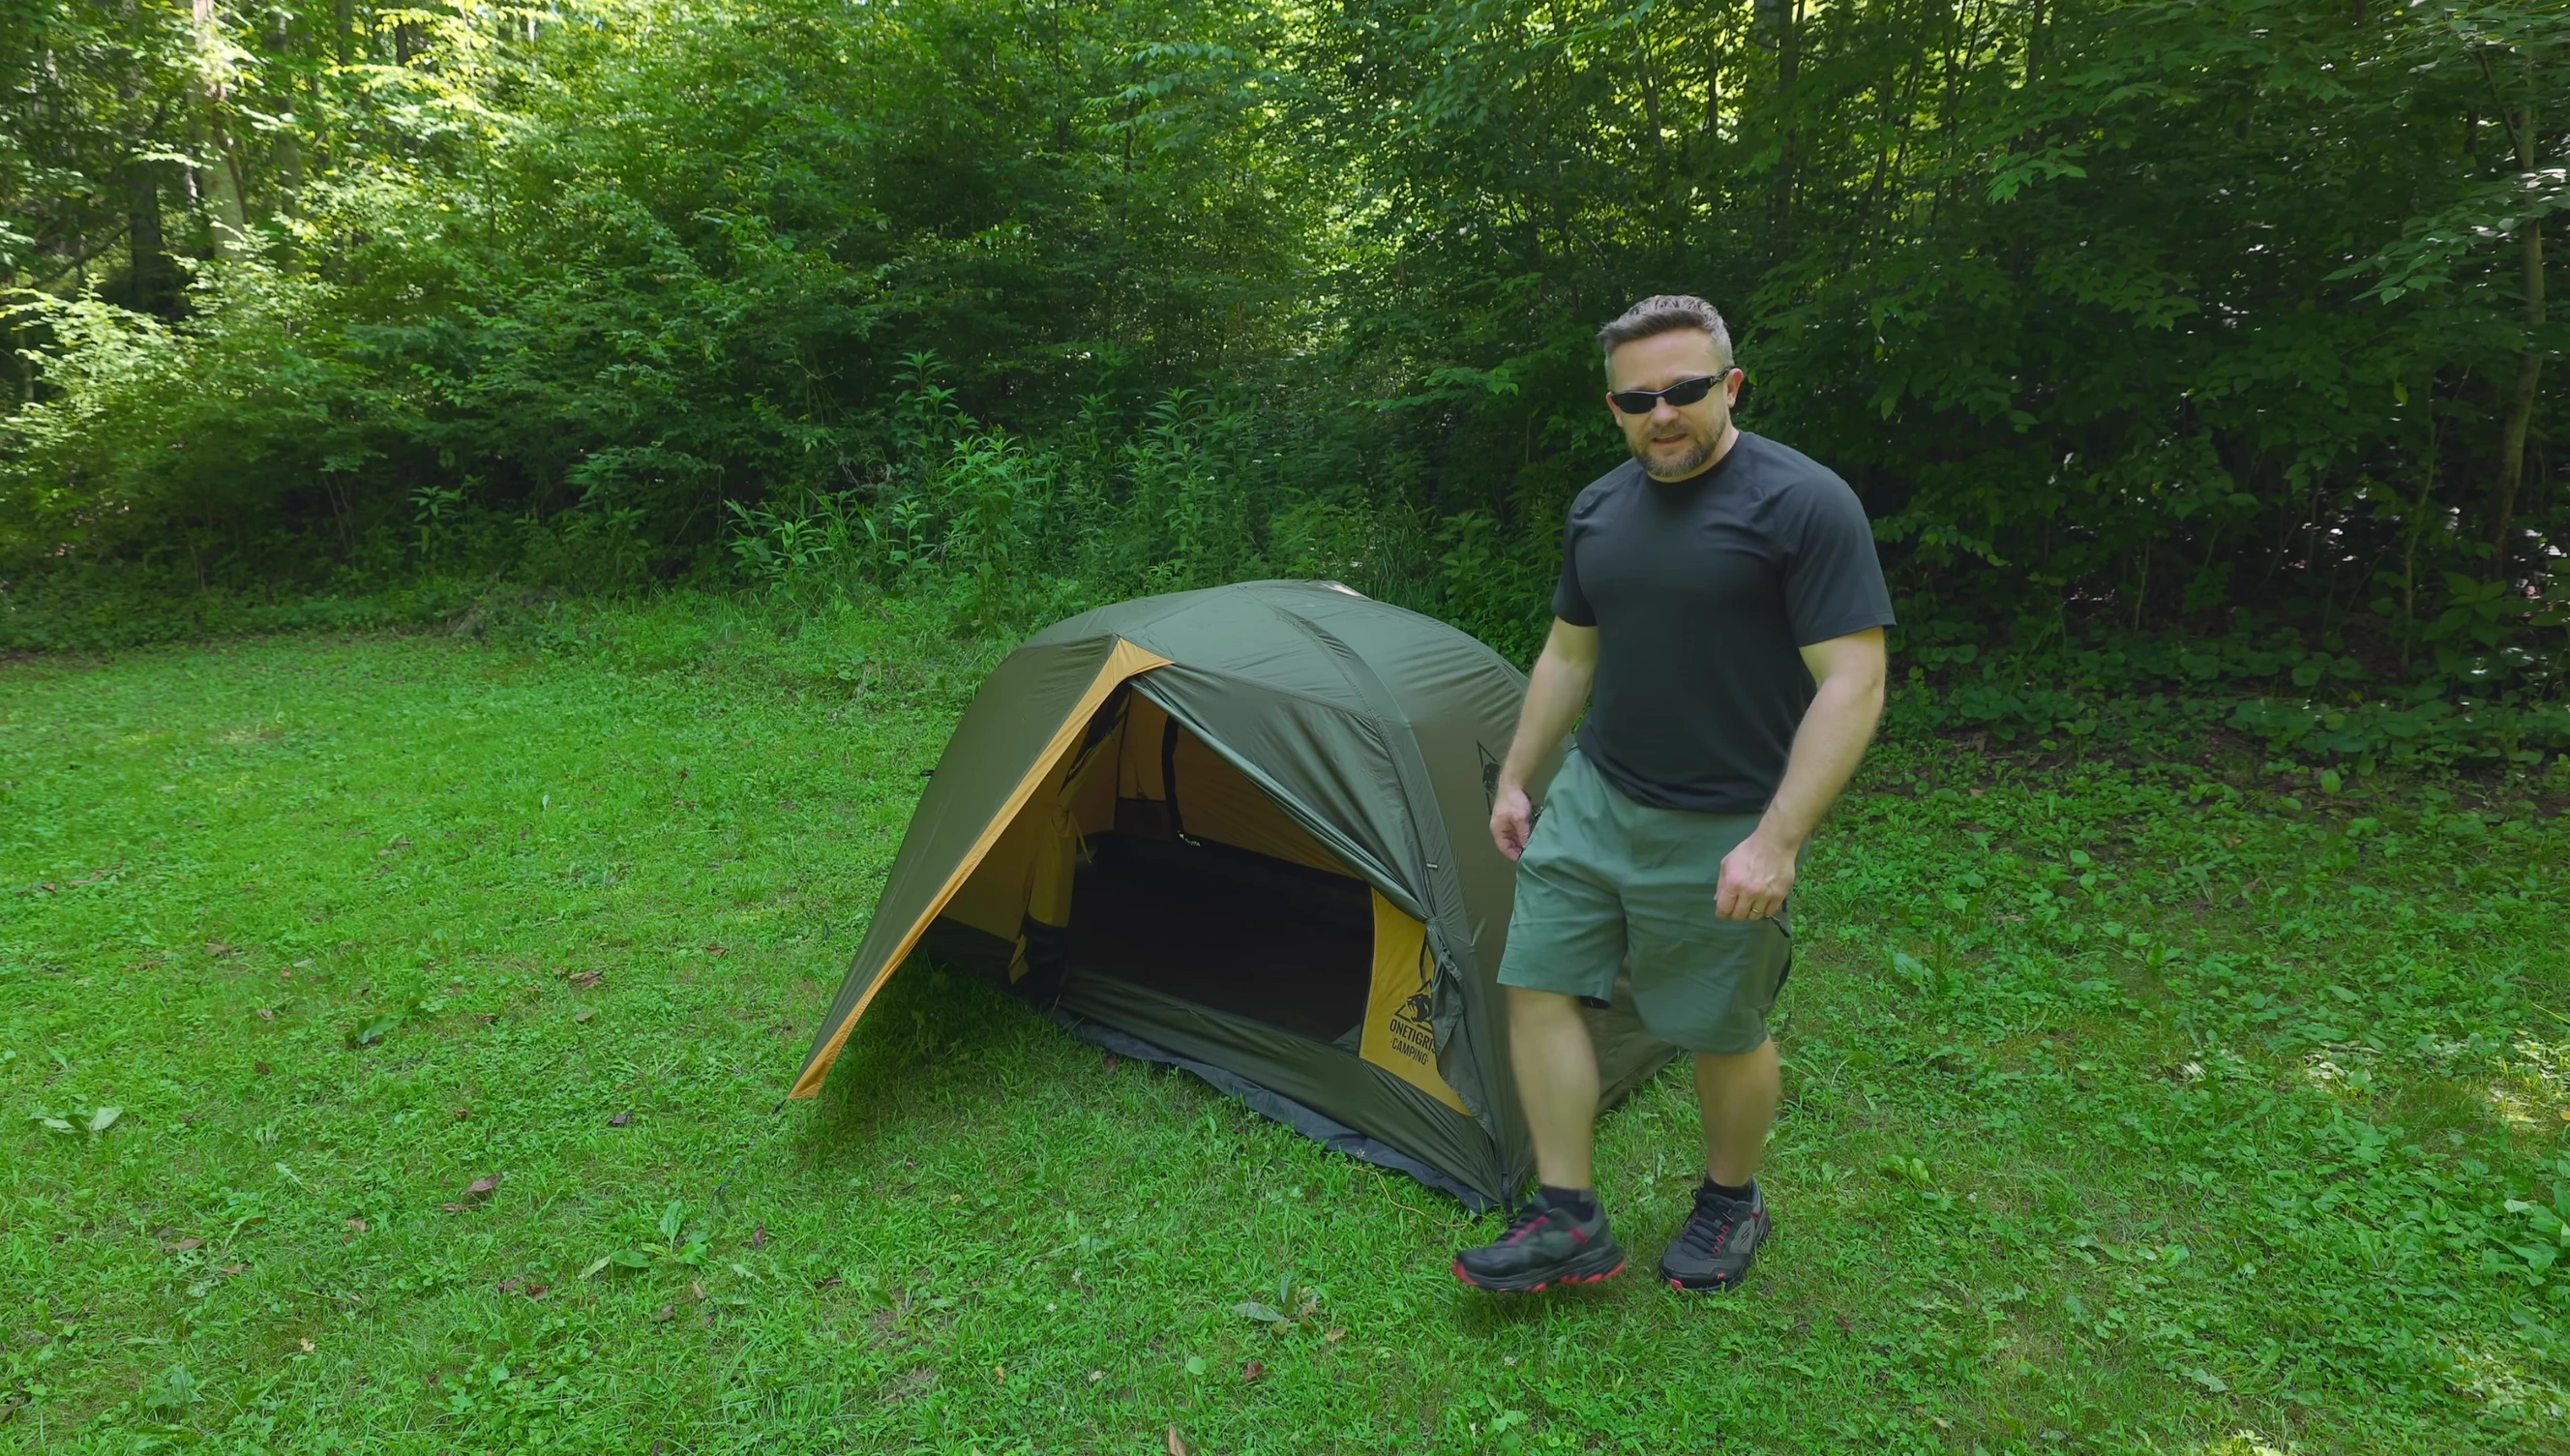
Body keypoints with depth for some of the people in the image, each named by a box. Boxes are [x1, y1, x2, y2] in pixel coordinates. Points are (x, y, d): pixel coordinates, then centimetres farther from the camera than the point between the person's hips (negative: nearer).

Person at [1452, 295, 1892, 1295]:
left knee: (1723, 1029, 9)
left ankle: (1732, 1207, 37)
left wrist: (1776, 839, -24)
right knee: (1539, 986, 3)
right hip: (1592, 802, 6)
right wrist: (1515, 781, 15)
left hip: (1720, 832, -6)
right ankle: (1567, 1223, 16)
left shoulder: (1803, 503, -15)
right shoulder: (1600, 509, 6)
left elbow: (1852, 686, -18)